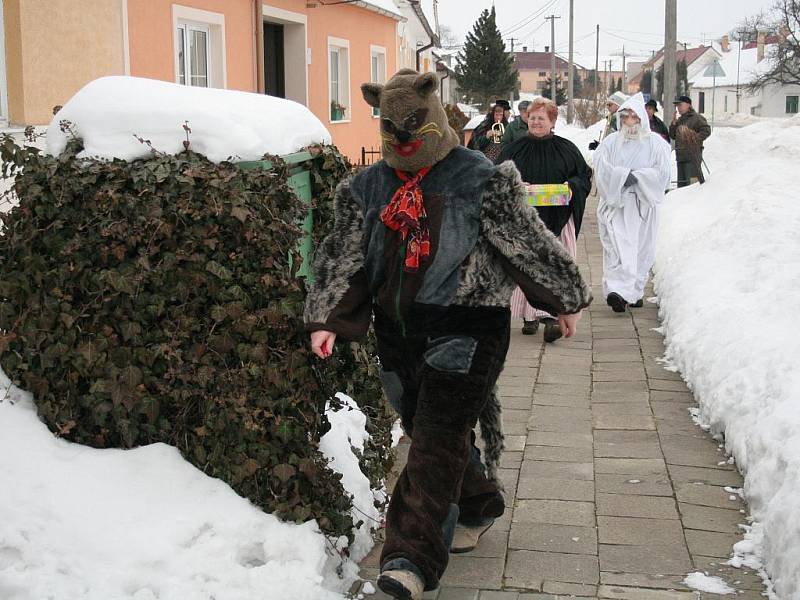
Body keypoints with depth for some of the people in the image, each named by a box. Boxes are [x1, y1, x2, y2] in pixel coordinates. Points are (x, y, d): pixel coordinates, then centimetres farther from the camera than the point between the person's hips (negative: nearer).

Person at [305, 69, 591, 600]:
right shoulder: (367, 188, 9)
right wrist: (327, 319, -4)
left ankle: (413, 557, -12)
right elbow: (342, 257, 6)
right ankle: (479, 505, 39)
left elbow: (531, 242, 0)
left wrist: (568, 299, 5)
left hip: (466, 327, -6)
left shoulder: (481, 179, -5)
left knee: (438, 437, -11)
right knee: (428, 432, 15)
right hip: (398, 330, 6)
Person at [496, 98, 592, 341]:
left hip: (557, 219, -1)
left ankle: (550, 315, -13)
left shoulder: (567, 149, 7)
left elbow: (584, 176, 11)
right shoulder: (514, 150, 7)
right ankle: (529, 316, 13)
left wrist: (572, 187, -10)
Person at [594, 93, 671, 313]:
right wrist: (624, 175, -20)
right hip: (616, 203, -2)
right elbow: (601, 169, -7)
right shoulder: (611, 142, 6)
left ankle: (634, 291, 17)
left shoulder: (656, 143, 4)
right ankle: (618, 290, -21)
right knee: (619, 247, -12)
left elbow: (662, 172, -6)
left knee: (642, 249, 7)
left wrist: (636, 177, -16)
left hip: (643, 203, 2)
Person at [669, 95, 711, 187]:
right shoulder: (680, 119, 21)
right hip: (680, 155, 8)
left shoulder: (697, 117, -3)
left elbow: (706, 131, -10)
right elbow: (672, 135, 18)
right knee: (681, 182, 12)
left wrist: (694, 138, -17)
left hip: (692, 156, -8)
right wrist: (674, 123, 6)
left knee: (692, 181, -16)